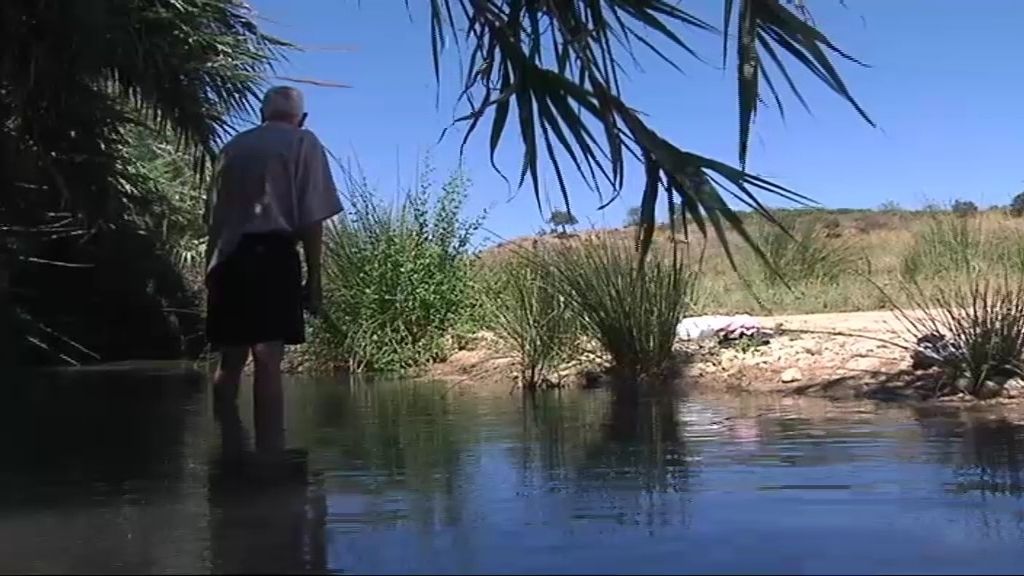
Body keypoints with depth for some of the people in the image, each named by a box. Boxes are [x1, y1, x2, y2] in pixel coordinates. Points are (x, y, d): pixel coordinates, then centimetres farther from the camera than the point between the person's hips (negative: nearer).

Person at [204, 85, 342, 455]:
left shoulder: (232, 147, 23)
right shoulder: (303, 143, 8)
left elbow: (213, 217, 20)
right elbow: (311, 218, -2)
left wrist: (211, 272, 22)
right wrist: (314, 277, -1)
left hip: (227, 258, 5)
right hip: (272, 254, -5)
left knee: (230, 360, 10)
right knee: (268, 359, -13)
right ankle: (269, 454, -18)